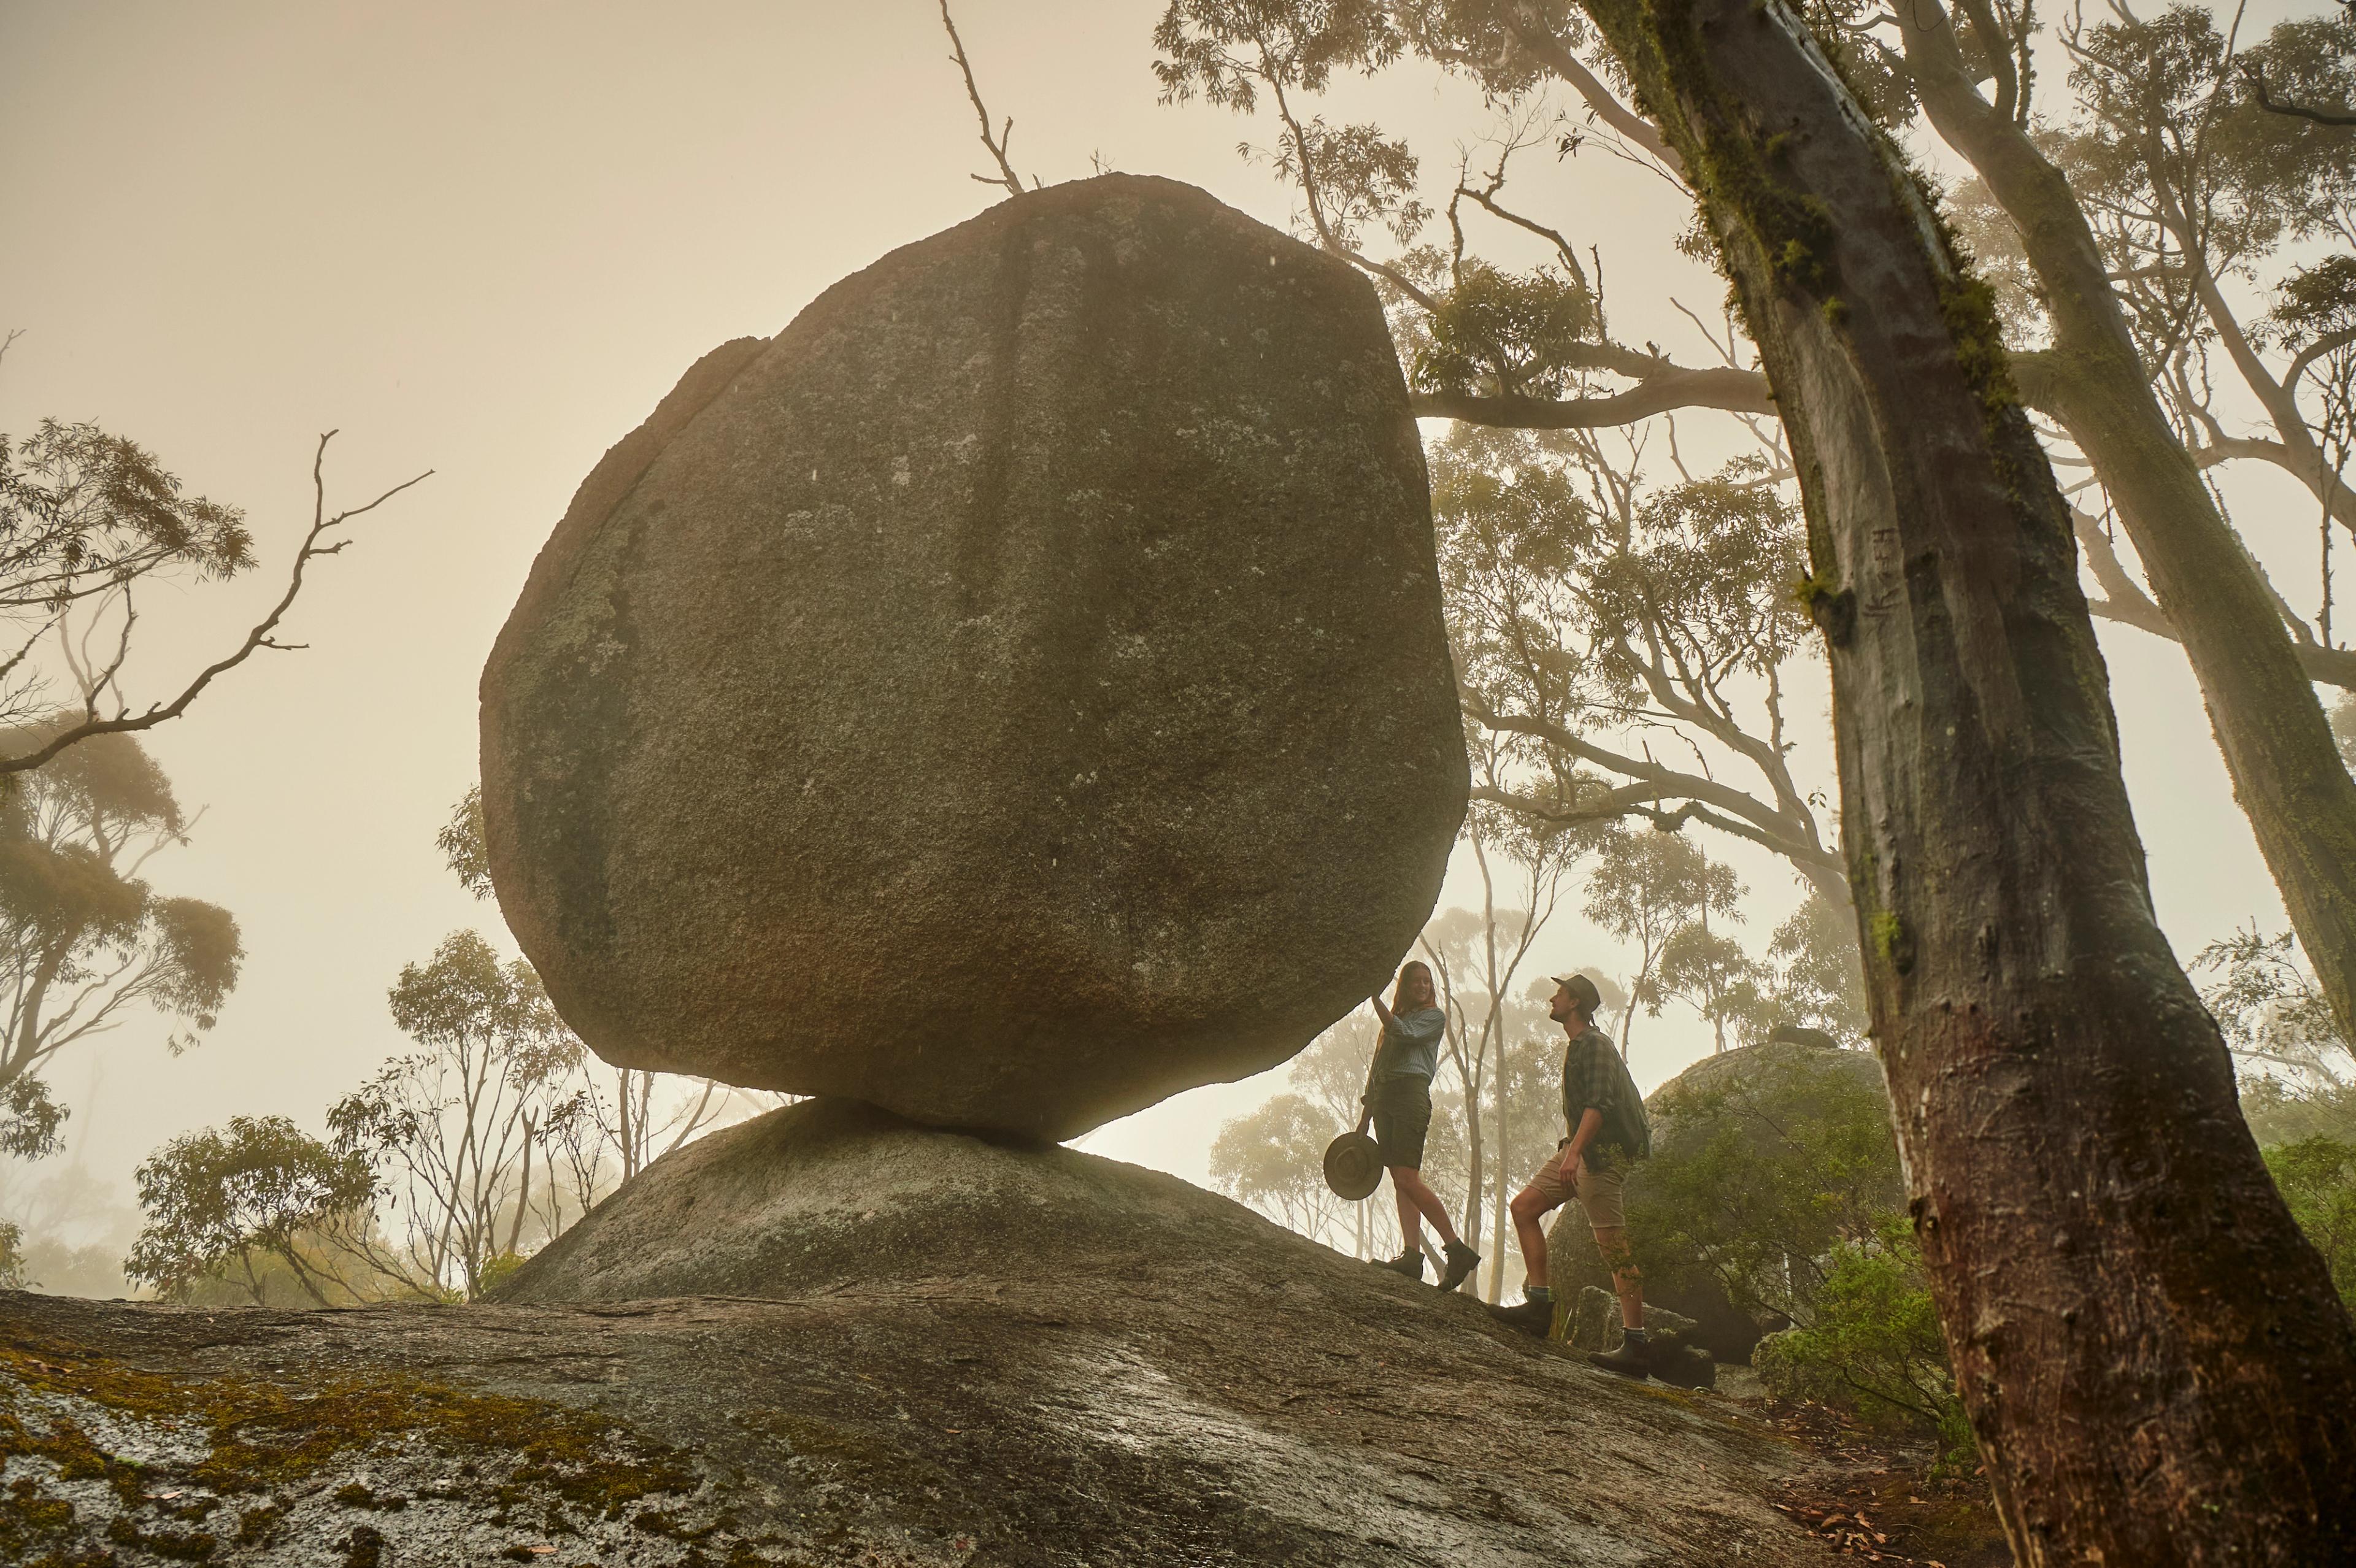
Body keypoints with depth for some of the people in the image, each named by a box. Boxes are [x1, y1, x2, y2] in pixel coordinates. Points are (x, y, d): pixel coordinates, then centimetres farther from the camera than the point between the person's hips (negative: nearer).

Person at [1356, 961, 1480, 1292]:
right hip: (1383, 1099, 7)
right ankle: (1412, 1256, -8)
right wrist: (1365, 1117, 18)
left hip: (1411, 1093, -7)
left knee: (1407, 1179, -18)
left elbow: (1404, 1033, -12)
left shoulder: (1434, 1016, 8)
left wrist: (1377, 1000, -10)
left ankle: (1458, 1250, -16)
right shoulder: (1394, 1020, 26)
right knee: (1400, 1182, -2)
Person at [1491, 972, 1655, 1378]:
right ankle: (1539, 1305, 4)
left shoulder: (1594, 1044, -11)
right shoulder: (1577, 1046, 20)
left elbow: (1599, 1103, -23)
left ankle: (1636, 1345, -10)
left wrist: (1575, 1152, -32)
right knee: (1524, 1207, 5)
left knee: (1613, 1245, -11)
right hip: (1580, 1149, 10)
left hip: (1602, 1151, -10)